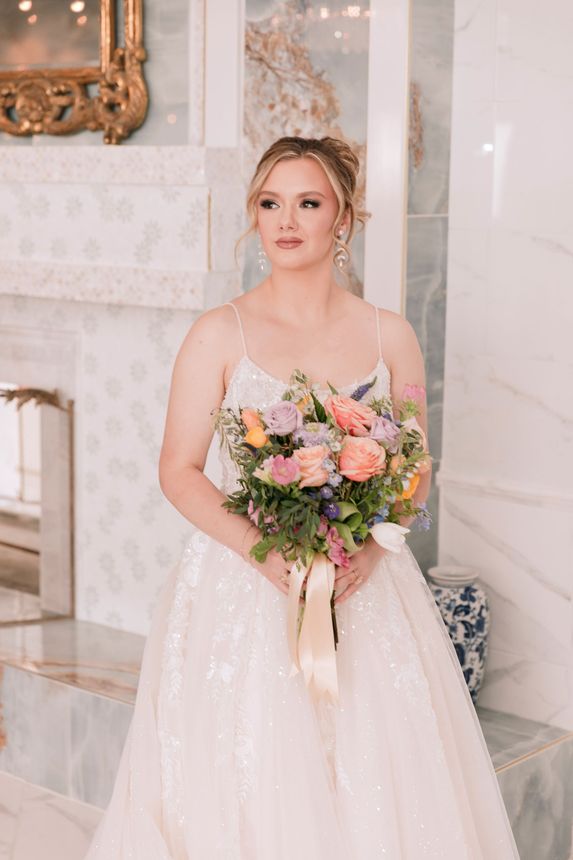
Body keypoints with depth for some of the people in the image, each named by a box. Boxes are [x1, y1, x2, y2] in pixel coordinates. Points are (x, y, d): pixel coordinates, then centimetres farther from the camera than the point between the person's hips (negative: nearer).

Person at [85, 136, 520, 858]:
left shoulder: (389, 337, 4)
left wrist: (371, 546, -12)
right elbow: (178, 471, -3)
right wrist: (263, 550, -17)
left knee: (375, 784, 4)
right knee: (240, 787, 2)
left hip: (365, 593, 2)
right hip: (239, 589, -2)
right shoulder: (219, 333, -2)